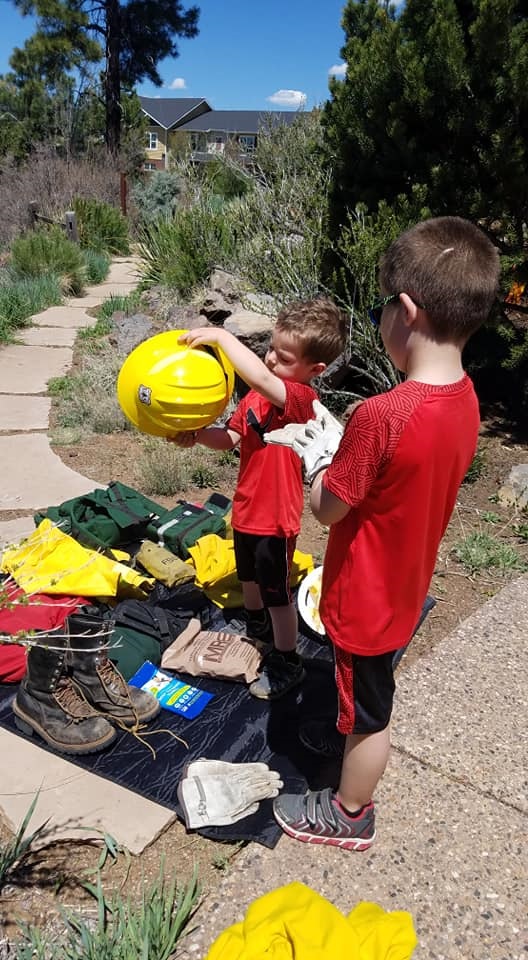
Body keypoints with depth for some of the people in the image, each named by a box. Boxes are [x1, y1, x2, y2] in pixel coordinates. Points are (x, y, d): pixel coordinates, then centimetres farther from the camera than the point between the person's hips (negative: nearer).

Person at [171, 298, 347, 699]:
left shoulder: (300, 398, -26)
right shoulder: (259, 392, -1)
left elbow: (260, 378, -46)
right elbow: (231, 437, 1)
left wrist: (221, 335, -40)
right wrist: (197, 435, -17)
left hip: (275, 515, -8)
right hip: (247, 506, 8)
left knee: (276, 591, 9)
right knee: (248, 574, 29)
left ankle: (287, 662, 29)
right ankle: (257, 624, 56)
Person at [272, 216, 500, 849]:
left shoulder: (381, 415, -35)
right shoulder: (465, 401, -8)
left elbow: (326, 507, -21)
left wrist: (317, 455, -4)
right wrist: (344, 449, 0)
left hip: (365, 599, -7)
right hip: (405, 585, 7)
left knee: (368, 710, 16)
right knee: (367, 692, 32)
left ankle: (349, 814, 40)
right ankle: (347, 737, 59)